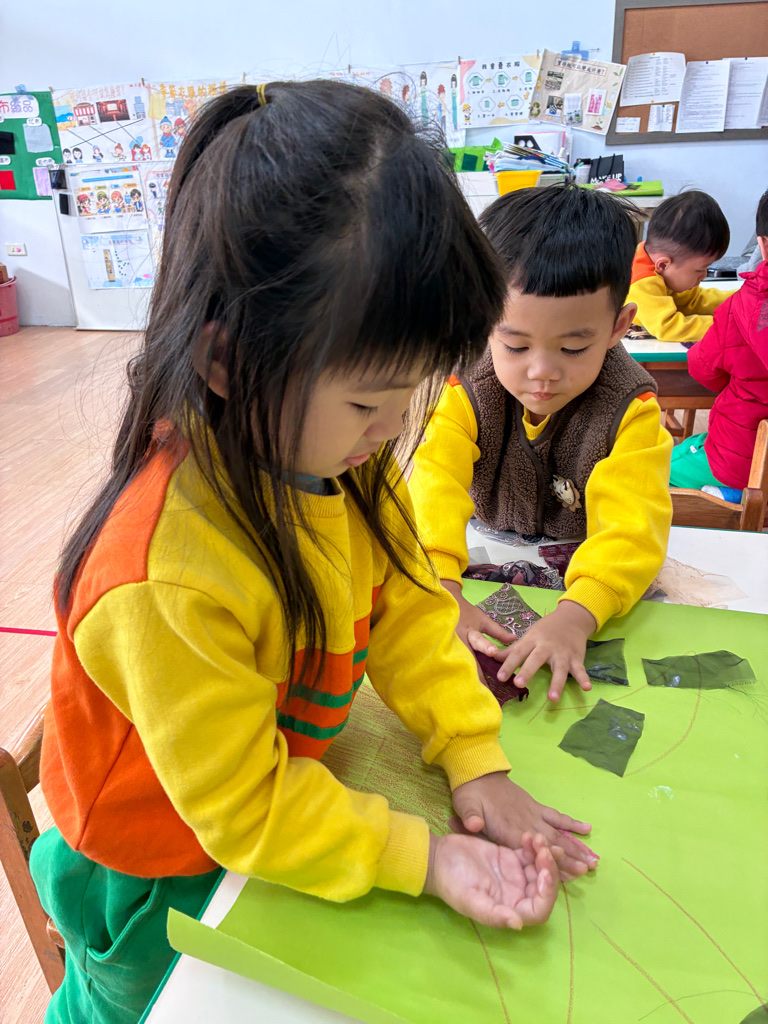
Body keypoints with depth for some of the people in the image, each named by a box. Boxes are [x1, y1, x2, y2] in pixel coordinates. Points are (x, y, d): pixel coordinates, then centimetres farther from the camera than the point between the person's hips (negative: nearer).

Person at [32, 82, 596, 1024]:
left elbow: (406, 602, -10)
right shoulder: (167, 578, -41)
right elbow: (241, 807, -28)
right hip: (150, 884, -5)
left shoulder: (336, 445, -20)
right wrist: (424, 857, -26)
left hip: (277, 800, 6)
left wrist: (476, 761, -16)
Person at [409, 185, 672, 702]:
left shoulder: (630, 408, -20)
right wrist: (441, 589, -51)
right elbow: (430, 483, -33)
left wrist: (576, 613, -51)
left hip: (592, 574, 3)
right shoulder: (465, 392, -18)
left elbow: (632, 524, -32)